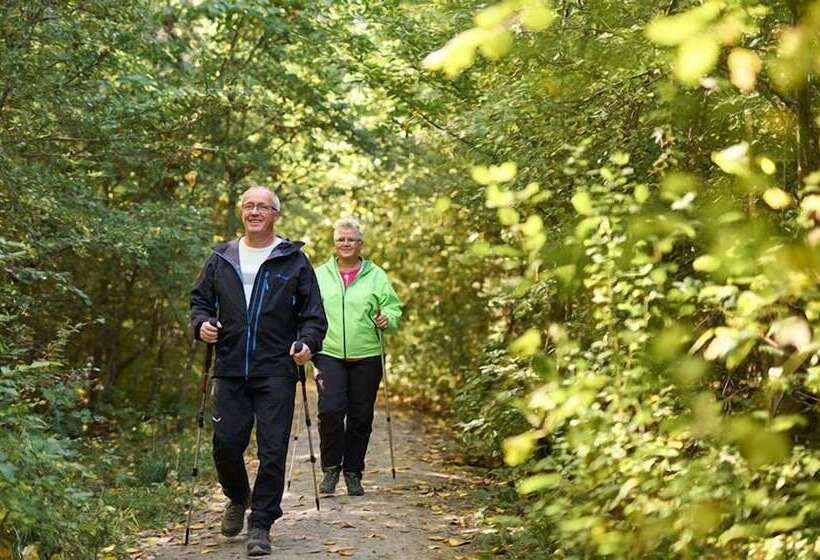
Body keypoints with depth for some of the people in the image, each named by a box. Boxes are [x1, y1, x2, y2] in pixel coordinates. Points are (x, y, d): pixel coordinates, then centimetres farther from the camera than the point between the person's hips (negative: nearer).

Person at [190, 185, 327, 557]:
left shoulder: (294, 261, 4)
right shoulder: (221, 259, 11)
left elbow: (313, 313, 4)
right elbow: (200, 299, 19)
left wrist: (308, 342, -13)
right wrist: (201, 323, -2)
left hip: (276, 373, -2)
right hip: (230, 370, 2)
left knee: (273, 449, -3)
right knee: (226, 443, 2)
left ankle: (261, 524, 8)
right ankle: (238, 499, 32)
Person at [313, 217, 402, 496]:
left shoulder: (376, 276, 8)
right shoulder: (320, 275, 10)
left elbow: (393, 308, 8)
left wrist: (388, 319, -14)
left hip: (366, 357, 1)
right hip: (329, 355, -1)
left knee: (361, 417, 5)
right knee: (330, 410, -17)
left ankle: (353, 473, 19)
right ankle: (331, 468, 2)